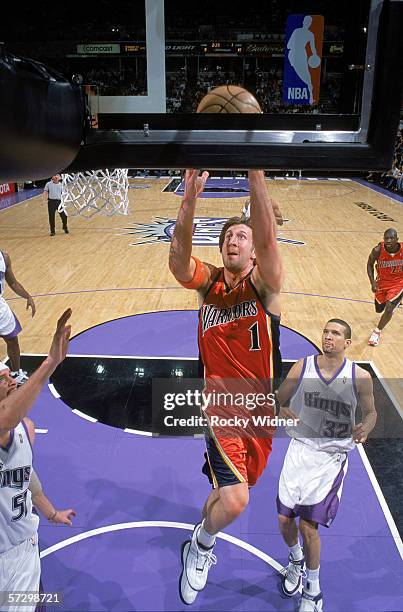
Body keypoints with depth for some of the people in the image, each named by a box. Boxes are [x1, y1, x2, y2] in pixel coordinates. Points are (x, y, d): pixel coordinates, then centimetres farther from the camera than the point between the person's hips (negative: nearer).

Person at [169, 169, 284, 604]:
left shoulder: (263, 284, -9)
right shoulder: (208, 282, -3)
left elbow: (267, 240, -29)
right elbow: (178, 260, -25)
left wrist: (255, 173, -39)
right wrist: (190, 197, -38)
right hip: (222, 406, -1)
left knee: (229, 489, 22)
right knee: (234, 500, -16)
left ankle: (200, 545, 57)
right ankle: (201, 547, 19)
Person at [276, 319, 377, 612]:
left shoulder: (360, 377, -9)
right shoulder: (302, 367, -5)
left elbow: (371, 412, 5)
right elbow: (280, 401, 6)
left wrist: (364, 429, -17)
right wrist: (284, 412, -17)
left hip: (332, 456, -2)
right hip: (301, 448, 3)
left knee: (308, 524, -4)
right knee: (285, 519, 7)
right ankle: (296, 560, 43)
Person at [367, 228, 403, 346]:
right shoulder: (378, 250, -26)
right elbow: (370, 264, -7)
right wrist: (372, 282, -16)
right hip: (383, 281, 2)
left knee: (389, 308, -17)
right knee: (379, 309, 17)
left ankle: (377, 332, 7)